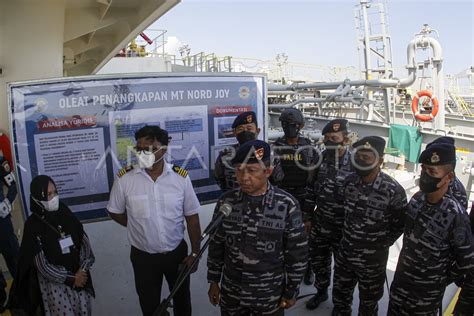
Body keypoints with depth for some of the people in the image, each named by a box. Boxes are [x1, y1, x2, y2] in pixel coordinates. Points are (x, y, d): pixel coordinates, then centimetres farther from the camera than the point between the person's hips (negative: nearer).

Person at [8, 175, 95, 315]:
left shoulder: (65, 213, -4)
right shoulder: (33, 224, -14)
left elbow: (84, 241, -1)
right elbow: (41, 264, -13)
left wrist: (82, 270, -13)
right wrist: (70, 279, -11)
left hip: (79, 274, 4)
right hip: (54, 280, -3)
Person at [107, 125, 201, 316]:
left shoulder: (181, 177, -14)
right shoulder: (124, 179, -15)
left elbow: (192, 217, -6)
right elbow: (115, 212, 2)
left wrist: (195, 252, -4)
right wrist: (138, 227, -3)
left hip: (177, 252, 1)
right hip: (143, 256, 0)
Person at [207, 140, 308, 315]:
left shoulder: (287, 206, -16)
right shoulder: (226, 202, -9)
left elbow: (297, 254, -8)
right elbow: (216, 245, 3)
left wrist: (291, 292, -2)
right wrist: (214, 282, 7)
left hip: (270, 297, -2)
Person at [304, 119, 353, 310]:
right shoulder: (320, 159, -3)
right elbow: (311, 189, 5)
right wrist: (306, 216, 8)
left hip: (343, 228, -4)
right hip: (319, 224, 4)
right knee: (318, 260, 20)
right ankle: (321, 291, 45)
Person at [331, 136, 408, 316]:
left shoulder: (393, 190, -22)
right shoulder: (350, 180, -8)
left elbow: (399, 225, -9)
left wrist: (381, 245, -9)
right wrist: (347, 233, 7)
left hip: (373, 259, -4)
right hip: (345, 253, 4)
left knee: (368, 302, 19)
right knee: (340, 294, 23)